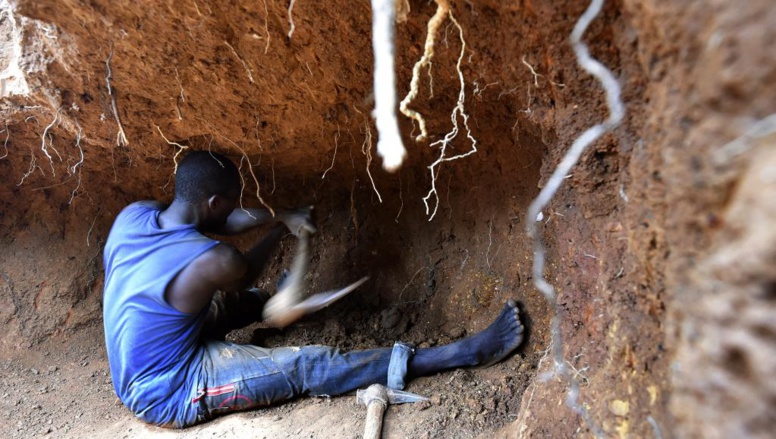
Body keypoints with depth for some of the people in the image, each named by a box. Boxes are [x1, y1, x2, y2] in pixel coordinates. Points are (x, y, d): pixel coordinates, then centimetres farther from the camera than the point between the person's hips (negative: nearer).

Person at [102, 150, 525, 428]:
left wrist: (279, 215, 3)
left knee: (228, 301, 22)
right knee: (310, 366, -12)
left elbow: (216, 223, 8)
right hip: (173, 395, -8)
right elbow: (246, 273, -3)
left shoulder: (132, 215, -8)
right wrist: (279, 232, 13)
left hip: (132, 377, 8)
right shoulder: (213, 262, -29)